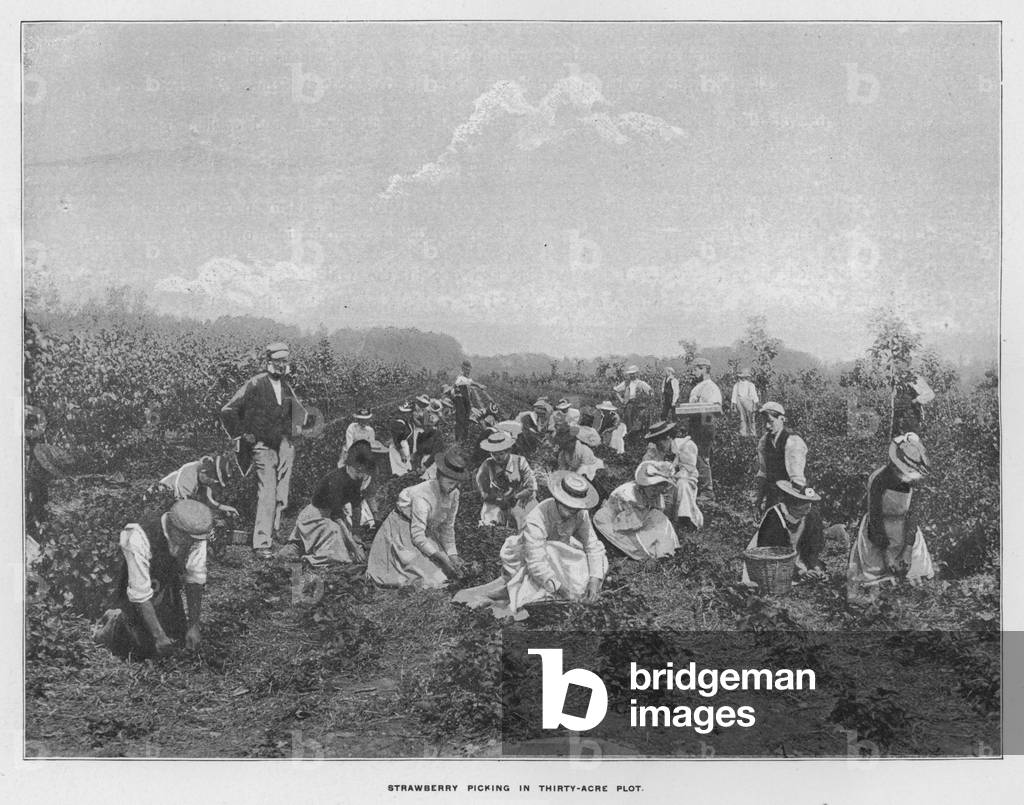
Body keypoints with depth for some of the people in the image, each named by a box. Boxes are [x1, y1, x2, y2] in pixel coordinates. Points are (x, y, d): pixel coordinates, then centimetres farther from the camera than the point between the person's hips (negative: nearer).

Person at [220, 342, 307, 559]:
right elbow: (228, 411, -5)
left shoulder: (285, 386, 11)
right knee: (267, 495, -12)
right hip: (262, 447, -6)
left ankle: (271, 531, 19)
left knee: (281, 496, 6)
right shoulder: (256, 384, -9)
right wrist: (242, 434, -3)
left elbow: (298, 409, 32)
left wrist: (296, 427, 16)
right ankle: (261, 543, -10)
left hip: (284, 447, 6)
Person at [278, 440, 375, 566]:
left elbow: (356, 509, -2)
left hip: (329, 517, 9)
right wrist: (355, 547, -32)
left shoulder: (358, 479, -8)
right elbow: (338, 516, -32)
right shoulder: (336, 480, -31)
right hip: (313, 517, -9)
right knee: (333, 530, -32)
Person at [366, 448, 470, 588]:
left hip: (427, 531, 7)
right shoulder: (422, 496, -33)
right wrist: (442, 557, -34)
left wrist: (453, 555, -14)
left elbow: (448, 527, -1)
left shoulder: (454, 493, -10)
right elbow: (417, 536, -31)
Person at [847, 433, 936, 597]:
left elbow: (911, 513, -6)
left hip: (904, 533, 5)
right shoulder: (879, 481, -25)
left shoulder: (909, 480, -9)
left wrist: (908, 550, -10)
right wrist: (887, 555, -18)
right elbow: (876, 519, -21)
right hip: (879, 535, -5)